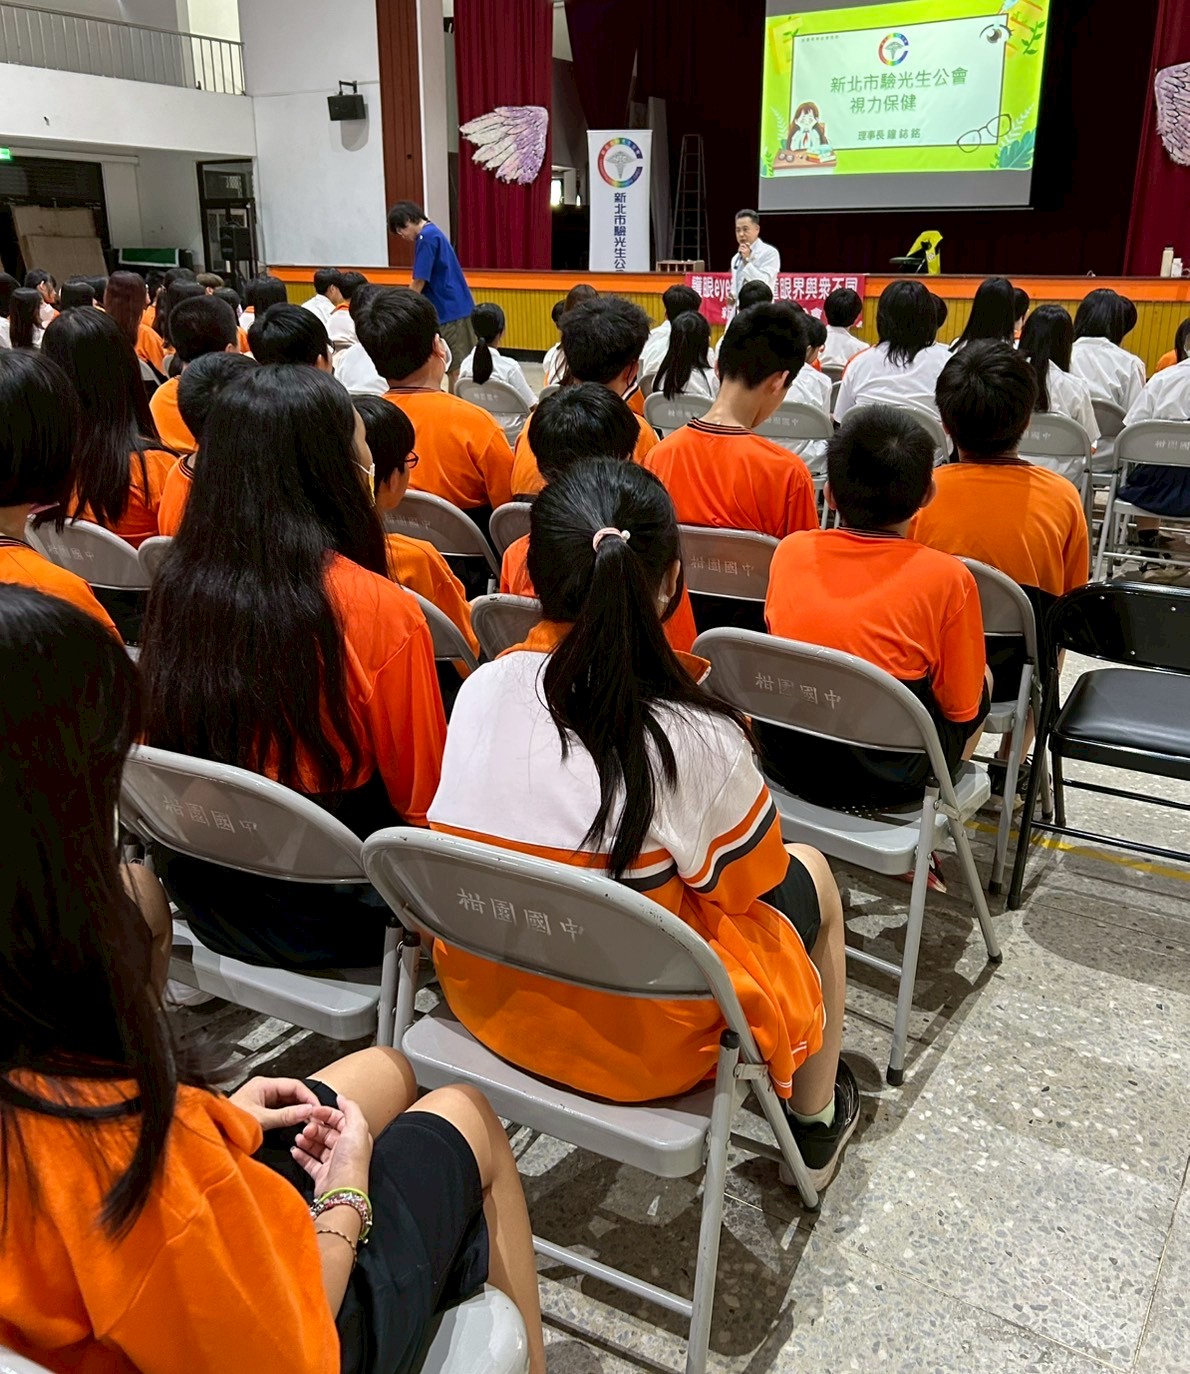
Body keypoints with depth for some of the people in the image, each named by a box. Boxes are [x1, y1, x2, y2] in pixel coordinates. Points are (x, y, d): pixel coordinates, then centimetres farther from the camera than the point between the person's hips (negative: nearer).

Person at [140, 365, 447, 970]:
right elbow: (421, 799, -13)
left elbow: (161, 747, 7)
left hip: (203, 898, 6)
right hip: (329, 918, -6)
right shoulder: (379, 612, -24)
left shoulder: (175, 586, -8)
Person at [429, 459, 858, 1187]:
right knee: (810, 874, 19)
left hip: (487, 1000, 5)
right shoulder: (697, 735, -26)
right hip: (644, 1046, -4)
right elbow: (748, 886, -8)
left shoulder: (483, 688, -12)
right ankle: (815, 1123, 38)